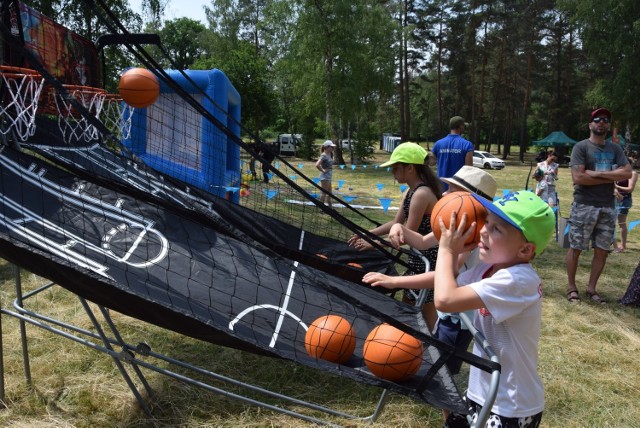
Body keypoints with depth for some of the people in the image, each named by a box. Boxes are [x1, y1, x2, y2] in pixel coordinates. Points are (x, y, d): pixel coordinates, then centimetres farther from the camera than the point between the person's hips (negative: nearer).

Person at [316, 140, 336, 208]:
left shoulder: (329, 155, 10)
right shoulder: (324, 155, -17)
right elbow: (317, 165, -29)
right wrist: (323, 170, -17)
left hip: (329, 176, 10)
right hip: (325, 177, -10)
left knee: (329, 193, 15)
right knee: (324, 193, -4)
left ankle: (330, 207, 24)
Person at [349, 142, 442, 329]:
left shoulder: (421, 194, -24)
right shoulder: (410, 192, 7)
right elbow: (396, 223, 12)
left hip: (428, 258, -10)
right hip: (419, 256, 10)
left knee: (427, 308, 2)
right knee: (408, 301, 20)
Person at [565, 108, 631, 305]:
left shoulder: (615, 149, 11)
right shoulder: (581, 147, -4)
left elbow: (627, 173, -2)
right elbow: (578, 178, -15)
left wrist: (597, 173, -13)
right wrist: (611, 178, -8)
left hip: (607, 207, 5)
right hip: (584, 206, -5)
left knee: (602, 250, 8)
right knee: (575, 248, 2)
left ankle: (591, 288, 20)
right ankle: (571, 287, 15)